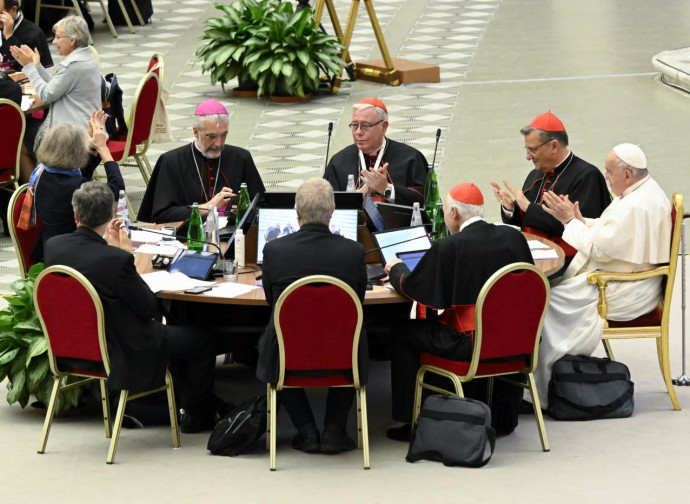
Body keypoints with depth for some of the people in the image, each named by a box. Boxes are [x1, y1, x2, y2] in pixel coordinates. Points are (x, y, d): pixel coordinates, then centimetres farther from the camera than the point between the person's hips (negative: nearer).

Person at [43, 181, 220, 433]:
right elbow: (150, 308, -17)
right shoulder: (117, 260, -32)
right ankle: (197, 416, 27)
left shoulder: (53, 246, -13)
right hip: (120, 352, -7)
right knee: (201, 338, 12)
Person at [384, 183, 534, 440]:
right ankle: (502, 417, 41)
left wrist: (396, 269, 19)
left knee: (404, 334, 11)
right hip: (515, 341, 6)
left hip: (470, 343, -6)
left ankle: (408, 420, 13)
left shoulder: (448, 247, -14)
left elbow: (412, 287, -5)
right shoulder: (514, 237, 1)